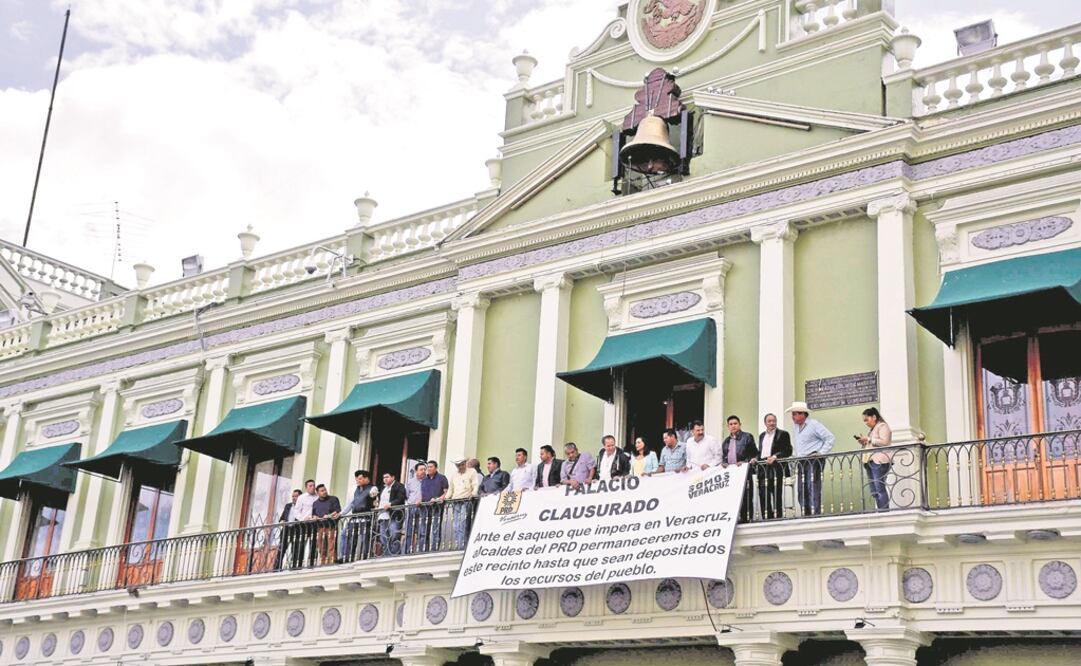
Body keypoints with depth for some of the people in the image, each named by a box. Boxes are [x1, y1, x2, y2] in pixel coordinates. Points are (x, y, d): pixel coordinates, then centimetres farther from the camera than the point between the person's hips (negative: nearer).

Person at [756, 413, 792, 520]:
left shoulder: (783, 434, 2)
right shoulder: (762, 436, 21)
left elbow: (788, 451, -7)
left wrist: (775, 457, -20)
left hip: (776, 468, -6)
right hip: (763, 469, 6)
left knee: (777, 496, -5)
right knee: (763, 496, 3)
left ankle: (778, 518, -2)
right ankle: (767, 519, 8)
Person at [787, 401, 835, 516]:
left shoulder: (814, 425, -6)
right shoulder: (795, 426, 16)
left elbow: (830, 438, -8)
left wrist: (821, 452, -12)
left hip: (814, 460, -8)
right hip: (802, 462, 8)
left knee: (813, 489, -14)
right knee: (802, 490, 6)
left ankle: (816, 514, -16)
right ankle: (806, 515, 10)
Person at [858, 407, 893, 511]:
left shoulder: (882, 426, 1)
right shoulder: (871, 430, 26)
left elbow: (884, 442, -13)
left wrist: (868, 439, -10)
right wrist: (864, 443, 12)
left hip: (879, 461, -9)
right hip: (870, 462, 9)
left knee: (880, 488, -15)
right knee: (874, 491, 1)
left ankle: (885, 512, -17)